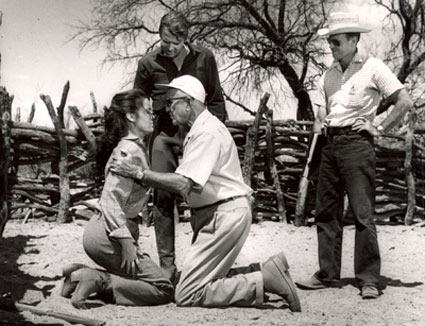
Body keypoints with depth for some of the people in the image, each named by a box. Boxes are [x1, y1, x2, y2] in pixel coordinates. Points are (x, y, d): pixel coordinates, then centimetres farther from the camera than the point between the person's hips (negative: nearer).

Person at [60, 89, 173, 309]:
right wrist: (126, 241, -23)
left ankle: (81, 274, 9)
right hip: (108, 234, -10)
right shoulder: (131, 151, -16)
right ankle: (96, 280, -12)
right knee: (164, 290, -7)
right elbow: (110, 201, -22)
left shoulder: (134, 147, 13)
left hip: (104, 230, 10)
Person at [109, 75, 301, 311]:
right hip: (218, 214, 10)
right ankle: (267, 272, 9)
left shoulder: (207, 132, -16)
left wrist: (138, 173, -22)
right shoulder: (199, 129, 17)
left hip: (226, 214, -10)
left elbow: (183, 184, -25)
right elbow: (187, 182, 14)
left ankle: (265, 279, -11)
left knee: (186, 295, -10)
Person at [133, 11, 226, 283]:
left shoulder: (204, 59, 1)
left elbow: (216, 101, 9)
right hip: (164, 136, 0)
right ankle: (167, 264, 5)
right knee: (163, 198, -2)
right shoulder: (149, 63, 1)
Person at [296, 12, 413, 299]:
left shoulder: (372, 67, -4)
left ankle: (369, 280, -2)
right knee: (327, 212, 8)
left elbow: (405, 101, -8)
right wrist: (319, 125, 3)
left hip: (356, 143, -7)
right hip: (331, 144, 7)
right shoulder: (329, 74, 15)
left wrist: (379, 129, -8)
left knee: (363, 213, -7)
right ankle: (328, 275, 16)